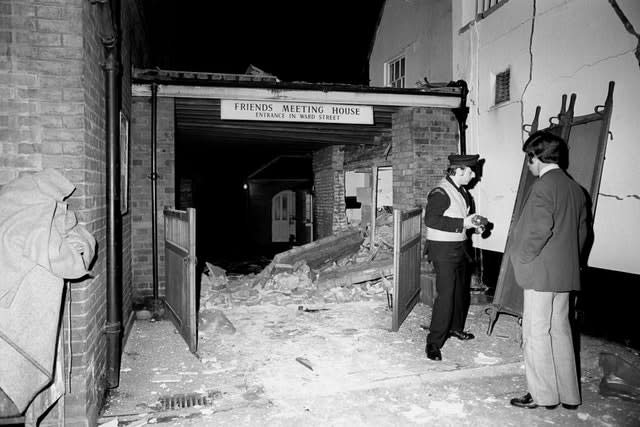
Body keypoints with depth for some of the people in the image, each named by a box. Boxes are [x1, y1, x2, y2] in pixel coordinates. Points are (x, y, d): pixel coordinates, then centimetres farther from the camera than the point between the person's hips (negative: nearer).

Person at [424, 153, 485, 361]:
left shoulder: (462, 192, 12)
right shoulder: (440, 193, -17)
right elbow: (430, 219, -27)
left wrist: (473, 223, 3)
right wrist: (463, 223, -24)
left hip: (459, 247, 9)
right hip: (443, 249, -9)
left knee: (461, 291, 18)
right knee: (446, 294, -11)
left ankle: (455, 327, 39)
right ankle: (434, 343, -3)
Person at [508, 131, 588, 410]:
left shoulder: (543, 186, -15)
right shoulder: (575, 188, 11)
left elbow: (538, 229, -22)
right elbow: (582, 230, 15)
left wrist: (520, 257, -9)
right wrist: (569, 259, 20)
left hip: (541, 274, -8)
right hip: (566, 273, 9)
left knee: (536, 333, 3)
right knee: (560, 331, 16)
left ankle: (543, 395, 13)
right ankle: (568, 395, 26)